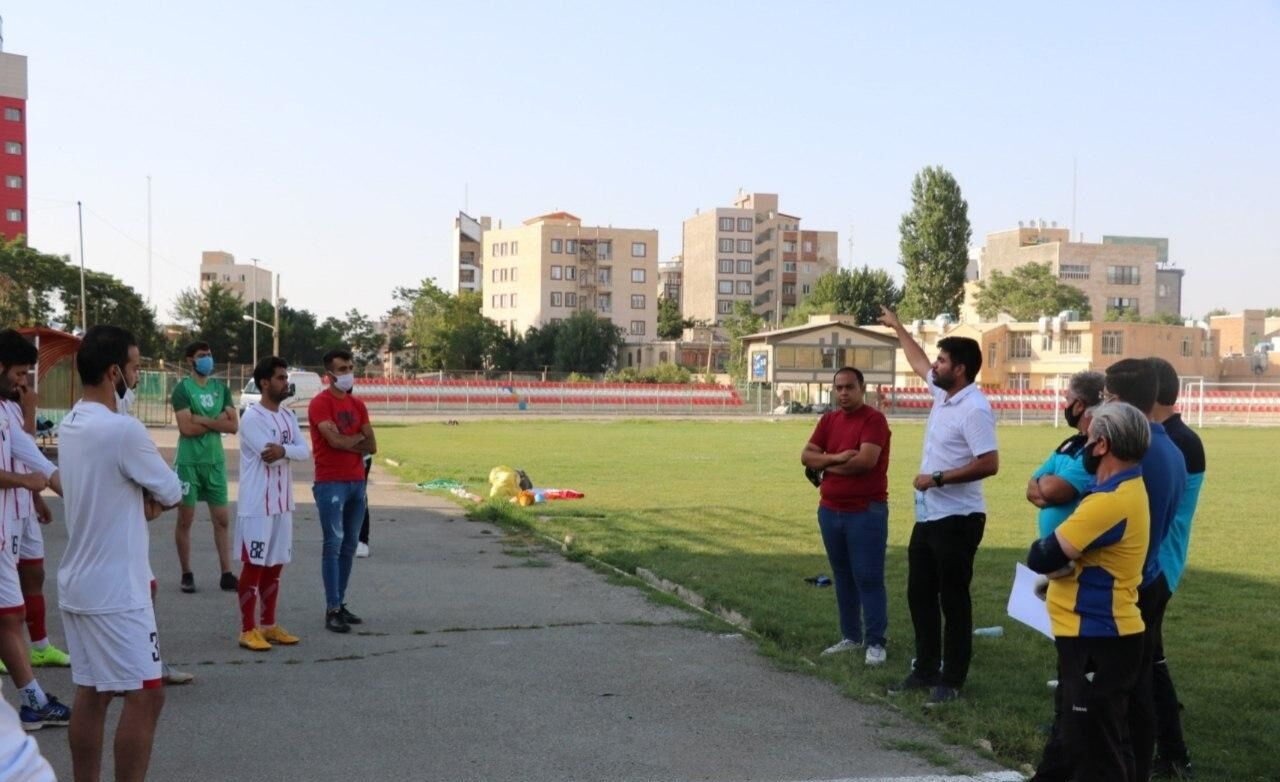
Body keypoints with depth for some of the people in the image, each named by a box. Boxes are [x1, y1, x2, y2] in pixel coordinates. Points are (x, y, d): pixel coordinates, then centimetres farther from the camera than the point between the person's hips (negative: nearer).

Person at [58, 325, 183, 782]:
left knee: (91, 693, 13)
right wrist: (155, 498, 11)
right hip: (114, 590, -9)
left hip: (76, 585, 9)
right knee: (145, 695, -4)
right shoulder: (122, 430, -20)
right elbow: (172, 493, -9)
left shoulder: (69, 426, 9)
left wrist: (142, 500, 0)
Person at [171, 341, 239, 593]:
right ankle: (187, 574, 15)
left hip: (215, 461, 4)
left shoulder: (221, 388, 8)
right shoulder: (183, 388, -6)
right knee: (185, 520, 5)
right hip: (189, 462, -4)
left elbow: (233, 426, -1)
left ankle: (227, 574, 8)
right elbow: (186, 428, -17)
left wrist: (202, 419, -12)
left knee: (222, 519, 4)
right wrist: (217, 422, -9)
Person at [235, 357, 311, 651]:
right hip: (257, 505, -7)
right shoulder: (252, 417, -14)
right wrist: (291, 450, -6)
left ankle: (269, 625, 22)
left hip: (283, 504, 8)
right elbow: (269, 456, -23)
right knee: (254, 566, -1)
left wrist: (283, 450, -18)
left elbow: (305, 451, -1)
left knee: (275, 566, 13)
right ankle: (248, 629, 6)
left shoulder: (288, 415, 11)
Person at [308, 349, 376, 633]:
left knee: (349, 545, 9)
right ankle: (332, 610, -5)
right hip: (331, 484, -7)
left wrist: (346, 442, -7)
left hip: (357, 482, 7)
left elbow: (372, 446, 9)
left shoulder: (358, 405, 14)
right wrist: (358, 438, -2)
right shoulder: (320, 403, -7)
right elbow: (335, 440, -19)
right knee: (333, 545, -7)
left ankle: (341, 603, 17)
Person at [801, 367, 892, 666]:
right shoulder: (828, 420, 11)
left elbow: (866, 460, -22)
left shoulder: (874, 419, -10)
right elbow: (806, 456, 4)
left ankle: (875, 643, 2)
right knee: (842, 577, 13)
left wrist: (827, 465, -7)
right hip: (829, 511, 7)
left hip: (866, 512, -7)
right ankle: (851, 636, 22)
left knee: (868, 578, -4)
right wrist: (836, 457, -15)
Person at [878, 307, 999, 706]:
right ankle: (926, 670, 26)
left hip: (956, 520, -10)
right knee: (919, 595, 15)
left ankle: (952, 680, 9)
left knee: (953, 600, 0)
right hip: (927, 517, 10)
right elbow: (919, 363, 29)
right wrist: (898, 327, 38)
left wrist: (938, 478, -21)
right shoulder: (944, 393, 8)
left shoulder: (974, 409, -19)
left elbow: (989, 463, -26)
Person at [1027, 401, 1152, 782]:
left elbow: (1042, 556, -23)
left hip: (1097, 641, -10)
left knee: (1094, 750, -1)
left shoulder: (1111, 501, -24)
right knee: (1107, 745, 19)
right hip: (1101, 636, 10)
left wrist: (1056, 558, -3)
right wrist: (1065, 558, -3)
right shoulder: (1126, 489, 10)